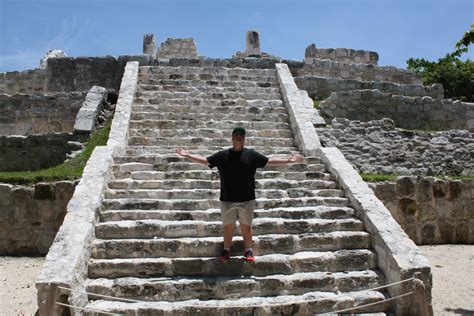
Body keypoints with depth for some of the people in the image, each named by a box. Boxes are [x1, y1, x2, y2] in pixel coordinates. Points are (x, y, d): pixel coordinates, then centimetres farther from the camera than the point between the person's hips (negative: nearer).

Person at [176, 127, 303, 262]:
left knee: (246, 226, 8)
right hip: (227, 199, 1)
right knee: (228, 226, 11)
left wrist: (288, 160, -1)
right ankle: (226, 250, 26)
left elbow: (269, 161, 4)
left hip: (247, 199, -1)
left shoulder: (252, 155, 2)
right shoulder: (222, 155, 3)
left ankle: (248, 251, 22)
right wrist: (187, 155, 3)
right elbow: (205, 160, 8)